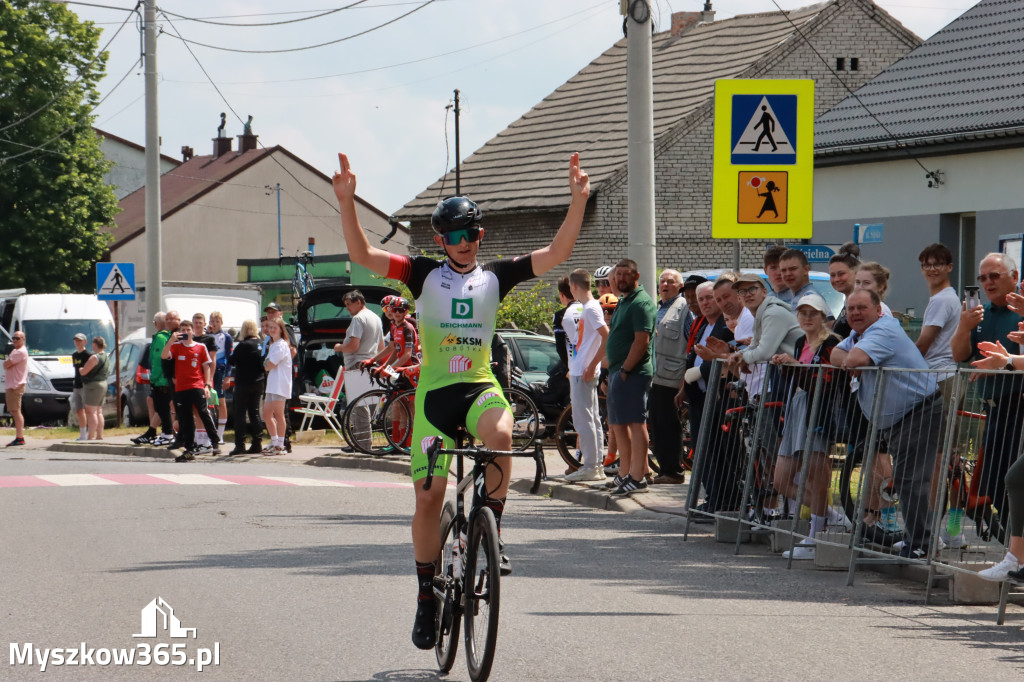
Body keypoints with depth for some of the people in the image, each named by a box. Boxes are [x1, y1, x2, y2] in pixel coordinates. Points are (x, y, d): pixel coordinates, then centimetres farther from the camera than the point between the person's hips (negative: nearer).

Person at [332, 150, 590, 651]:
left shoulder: (495, 276, 6)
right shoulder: (425, 276, 3)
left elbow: (556, 253, 1)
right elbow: (362, 254, -6)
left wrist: (578, 201, -10)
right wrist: (347, 203, -19)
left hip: (480, 385, 0)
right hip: (435, 389, 0)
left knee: (500, 433, -35)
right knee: (428, 495, 0)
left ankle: (491, 528, -17)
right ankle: (427, 594, 15)